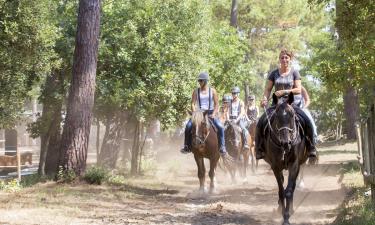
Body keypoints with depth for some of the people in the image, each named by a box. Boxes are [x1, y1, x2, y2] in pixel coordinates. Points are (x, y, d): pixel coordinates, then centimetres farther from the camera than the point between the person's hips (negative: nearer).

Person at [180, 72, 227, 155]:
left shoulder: (212, 91, 3)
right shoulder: (196, 91, 5)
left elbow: (216, 104, 3)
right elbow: (193, 104, 3)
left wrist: (213, 114, -12)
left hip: (210, 113, -1)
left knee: (220, 127, -25)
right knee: (188, 126, -24)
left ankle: (222, 146, -14)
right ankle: (187, 146, -11)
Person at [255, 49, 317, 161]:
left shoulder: (294, 72, 3)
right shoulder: (274, 74, 8)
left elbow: (298, 90, -4)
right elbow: (268, 89, 7)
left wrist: (284, 91, -18)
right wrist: (265, 98, -14)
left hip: (293, 102, -2)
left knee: (307, 122, -25)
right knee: (261, 122, -17)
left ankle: (311, 148, -12)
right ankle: (260, 149, -4)